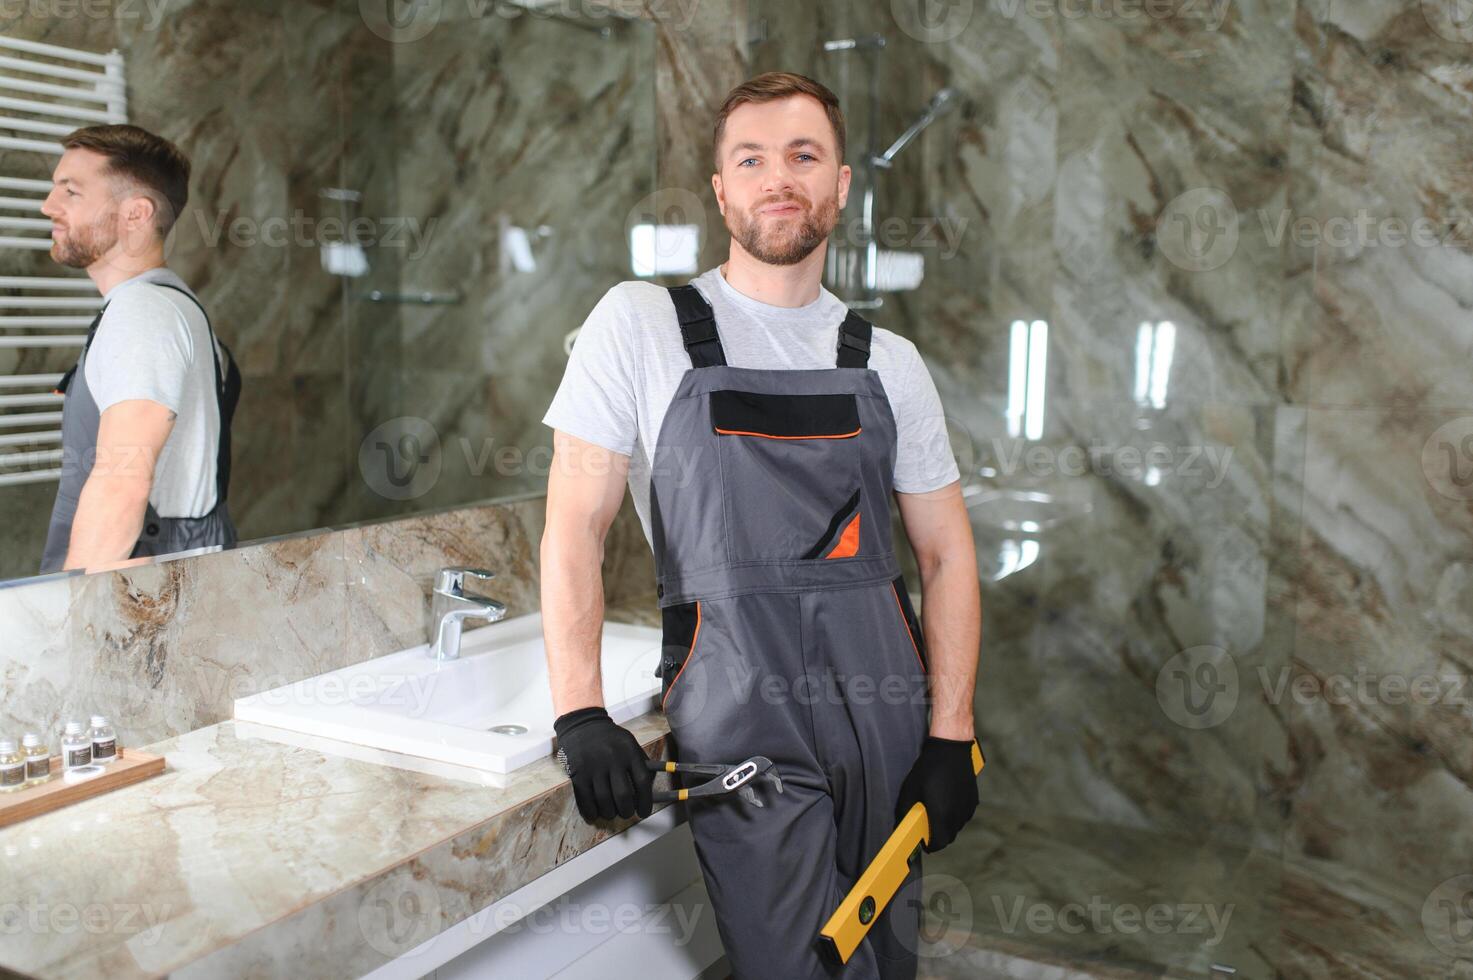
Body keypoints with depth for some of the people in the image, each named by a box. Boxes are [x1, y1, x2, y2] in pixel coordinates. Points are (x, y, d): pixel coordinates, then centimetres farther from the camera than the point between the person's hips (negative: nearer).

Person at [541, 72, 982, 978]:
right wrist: (581, 715, -14)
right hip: (742, 715, -4)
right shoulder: (640, 324, -1)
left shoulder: (889, 361, 8)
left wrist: (952, 736, 1)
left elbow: (947, 555, 10)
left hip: (885, 710, 4)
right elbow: (577, 524, -5)